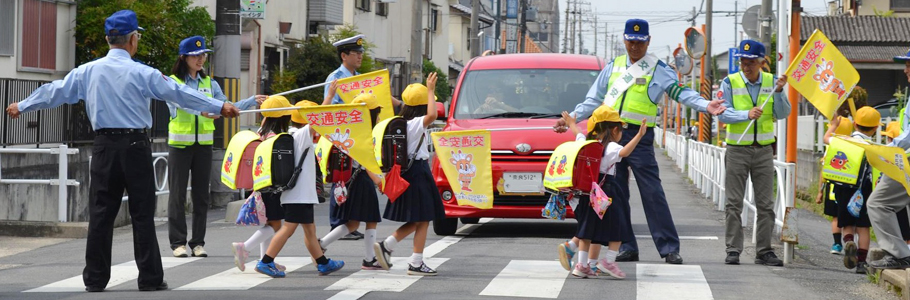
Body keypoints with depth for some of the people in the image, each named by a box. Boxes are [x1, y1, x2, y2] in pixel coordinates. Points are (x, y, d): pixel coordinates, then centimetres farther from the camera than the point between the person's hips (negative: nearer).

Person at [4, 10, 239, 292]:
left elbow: (55, 91, 14)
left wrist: (21, 106, 29)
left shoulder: (88, 71, 4)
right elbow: (180, 93, -7)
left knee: (101, 213, 6)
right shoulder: (142, 73, -7)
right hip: (136, 147, -3)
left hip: (104, 147, 3)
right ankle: (150, 279, 3)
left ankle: (95, 279, 8)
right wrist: (220, 107, -2)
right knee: (142, 214, 1)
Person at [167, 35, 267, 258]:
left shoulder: (209, 83, 12)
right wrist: (202, 111, -40)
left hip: (203, 145, 4)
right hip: (179, 144, -4)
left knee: (201, 194, 5)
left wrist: (253, 101, -5)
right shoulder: (173, 82, -3)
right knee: (178, 194, -2)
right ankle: (178, 242, 3)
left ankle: (198, 242, 11)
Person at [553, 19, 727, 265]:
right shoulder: (613, 67, 16)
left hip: (639, 137, -4)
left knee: (652, 192, -8)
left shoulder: (658, 69, 4)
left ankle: (669, 248, -6)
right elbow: (594, 99, 22)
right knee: (616, 194, 4)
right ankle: (627, 248, 11)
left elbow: (681, 93, -4)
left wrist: (705, 106, -20)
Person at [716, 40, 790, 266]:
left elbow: (782, 114, -1)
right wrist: (747, 114, -25)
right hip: (737, 148, -2)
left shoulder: (771, 81, 4)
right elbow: (723, 114, -10)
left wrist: (779, 92, -16)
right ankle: (733, 250, 2)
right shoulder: (730, 82, -2)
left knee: (766, 204, 2)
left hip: (764, 150, 2)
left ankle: (764, 251, 7)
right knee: (734, 203, -1)